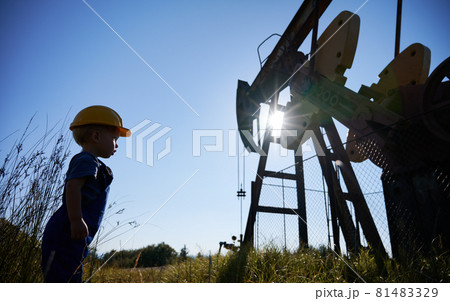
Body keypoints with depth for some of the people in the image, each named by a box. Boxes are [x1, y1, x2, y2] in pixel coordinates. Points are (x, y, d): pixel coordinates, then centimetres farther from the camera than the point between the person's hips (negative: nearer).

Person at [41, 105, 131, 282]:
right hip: (67, 233, -10)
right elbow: (72, 185, -22)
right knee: (62, 280, -12)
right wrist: (76, 220, -27)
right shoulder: (87, 160, -7)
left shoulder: (90, 163, 24)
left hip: (75, 236, 10)